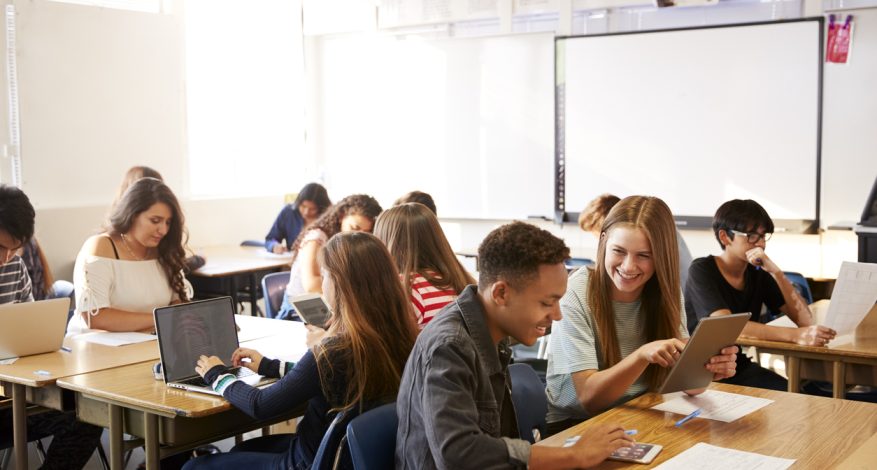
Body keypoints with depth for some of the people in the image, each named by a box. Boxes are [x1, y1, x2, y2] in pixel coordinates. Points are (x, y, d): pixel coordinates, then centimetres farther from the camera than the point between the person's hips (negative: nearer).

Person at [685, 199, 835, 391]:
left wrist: (775, 272, -16)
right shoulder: (702, 271, -12)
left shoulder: (758, 272, 6)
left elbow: (805, 320, -3)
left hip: (742, 368, 5)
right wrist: (796, 335, -38)